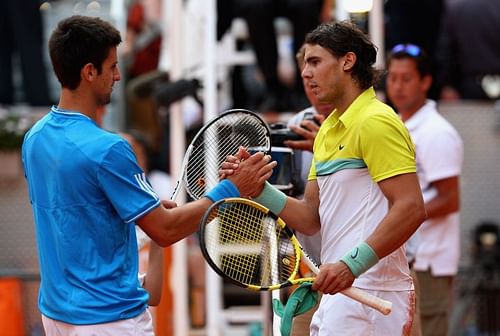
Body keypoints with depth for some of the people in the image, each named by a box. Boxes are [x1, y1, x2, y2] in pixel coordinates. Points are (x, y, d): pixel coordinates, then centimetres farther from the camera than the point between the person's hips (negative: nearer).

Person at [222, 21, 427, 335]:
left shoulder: (375, 121, -10)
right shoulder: (328, 130, 19)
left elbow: (411, 209, -19)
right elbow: (311, 219, 16)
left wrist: (352, 265, -26)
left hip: (370, 294, -9)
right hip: (340, 290, 9)